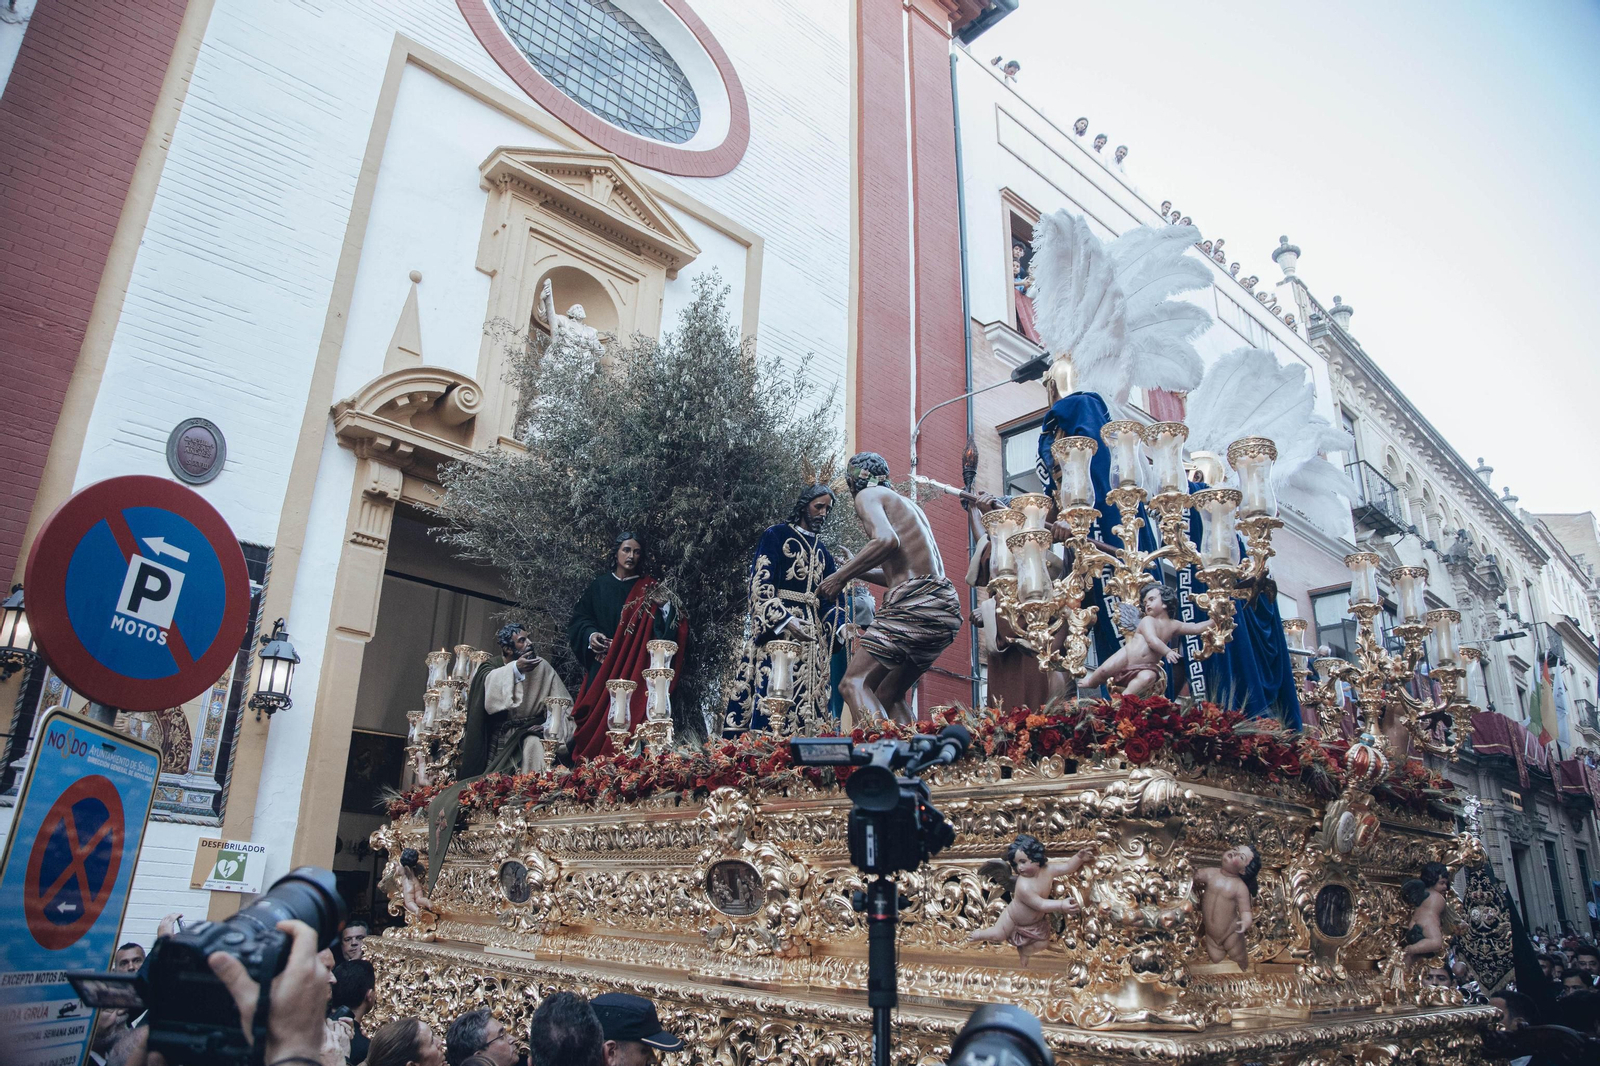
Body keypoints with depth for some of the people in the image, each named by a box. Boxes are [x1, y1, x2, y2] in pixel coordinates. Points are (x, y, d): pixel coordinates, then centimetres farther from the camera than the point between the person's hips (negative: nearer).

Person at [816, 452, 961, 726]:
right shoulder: (907, 503, 29)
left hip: (915, 602, -9)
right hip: (945, 604, 9)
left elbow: (887, 539, -17)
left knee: (854, 683, -11)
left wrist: (841, 576, -9)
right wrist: (858, 572, 40)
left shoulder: (868, 495, 4)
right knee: (889, 695, 15)